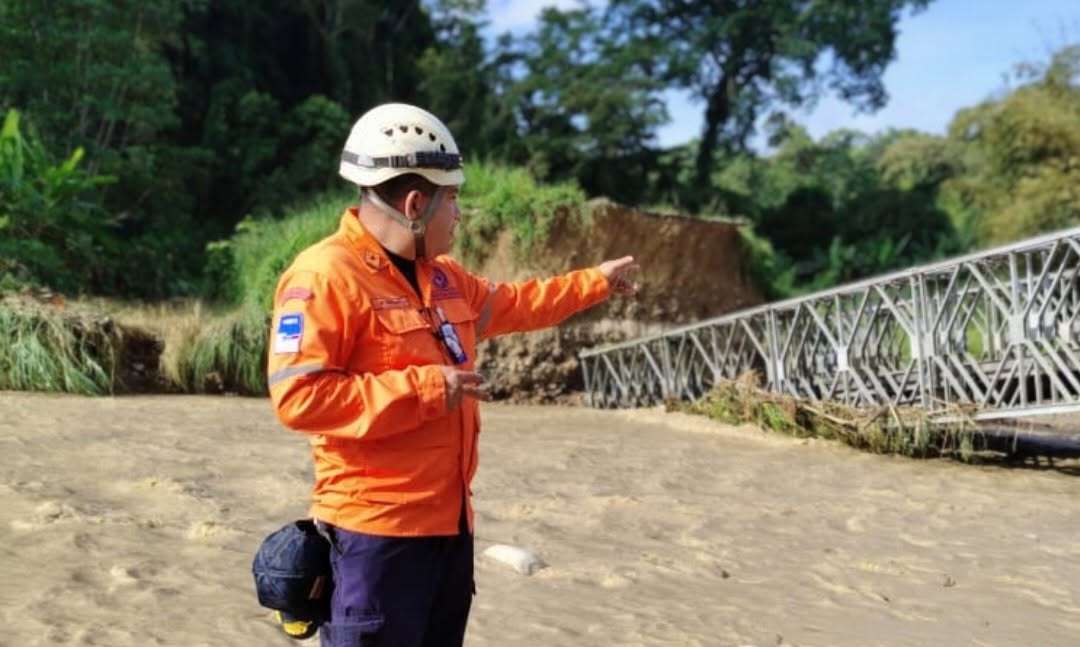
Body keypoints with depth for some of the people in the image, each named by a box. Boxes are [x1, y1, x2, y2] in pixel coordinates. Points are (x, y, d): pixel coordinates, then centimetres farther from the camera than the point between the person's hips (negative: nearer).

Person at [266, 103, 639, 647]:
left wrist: (595, 282, 35)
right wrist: (424, 388, -24)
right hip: (377, 528, -10)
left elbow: (508, 306, 31)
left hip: (449, 519, 10)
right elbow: (298, 397, -25)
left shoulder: (440, 275, 13)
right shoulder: (326, 276, -18)